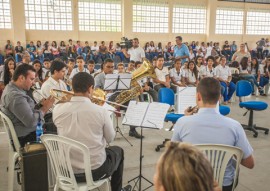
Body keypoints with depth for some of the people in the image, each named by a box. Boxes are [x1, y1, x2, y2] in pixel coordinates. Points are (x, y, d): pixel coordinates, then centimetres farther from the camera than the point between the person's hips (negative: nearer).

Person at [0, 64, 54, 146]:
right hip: (25, 137, -10)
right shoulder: (15, 96, -25)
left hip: (26, 131, 10)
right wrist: (45, 108, -17)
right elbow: (31, 122, -28)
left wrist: (40, 105, -5)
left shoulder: (11, 88, 7)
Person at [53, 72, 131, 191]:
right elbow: (110, 139, -2)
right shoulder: (101, 111, -19)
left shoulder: (58, 109, -10)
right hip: (95, 170, -3)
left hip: (67, 171, 4)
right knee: (118, 151, 27)